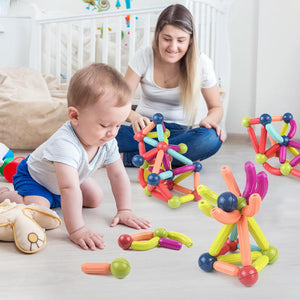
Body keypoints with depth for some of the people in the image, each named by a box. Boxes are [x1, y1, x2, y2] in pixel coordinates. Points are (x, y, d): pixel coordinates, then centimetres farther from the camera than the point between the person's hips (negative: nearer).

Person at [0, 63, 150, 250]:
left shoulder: (108, 143, -21)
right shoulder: (65, 144, -46)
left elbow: (118, 176, -11)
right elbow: (69, 189, -53)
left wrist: (125, 211, -16)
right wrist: (77, 230, -57)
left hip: (67, 181, 8)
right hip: (33, 177, -7)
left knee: (95, 199, 9)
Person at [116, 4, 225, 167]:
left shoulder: (201, 63, -8)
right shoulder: (144, 57, -8)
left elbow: (216, 107, 4)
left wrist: (208, 121, -21)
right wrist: (133, 116, -34)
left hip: (182, 131, 1)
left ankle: (128, 157, -28)